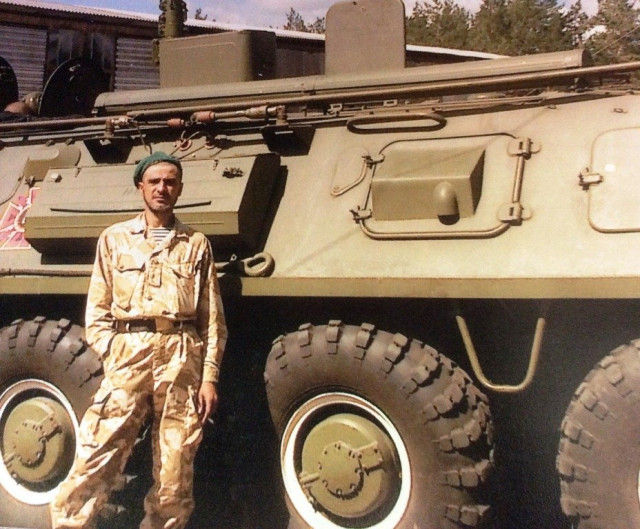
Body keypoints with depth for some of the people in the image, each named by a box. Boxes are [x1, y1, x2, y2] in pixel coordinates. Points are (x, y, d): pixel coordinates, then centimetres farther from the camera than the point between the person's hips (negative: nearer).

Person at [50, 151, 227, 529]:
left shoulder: (196, 245, 15)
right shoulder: (115, 238, 16)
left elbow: (213, 320, 11)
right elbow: (97, 310, 12)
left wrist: (210, 377, 2)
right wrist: (111, 357, -2)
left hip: (182, 359, 1)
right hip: (128, 356, 0)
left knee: (175, 483, 3)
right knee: (92, 469, -9)